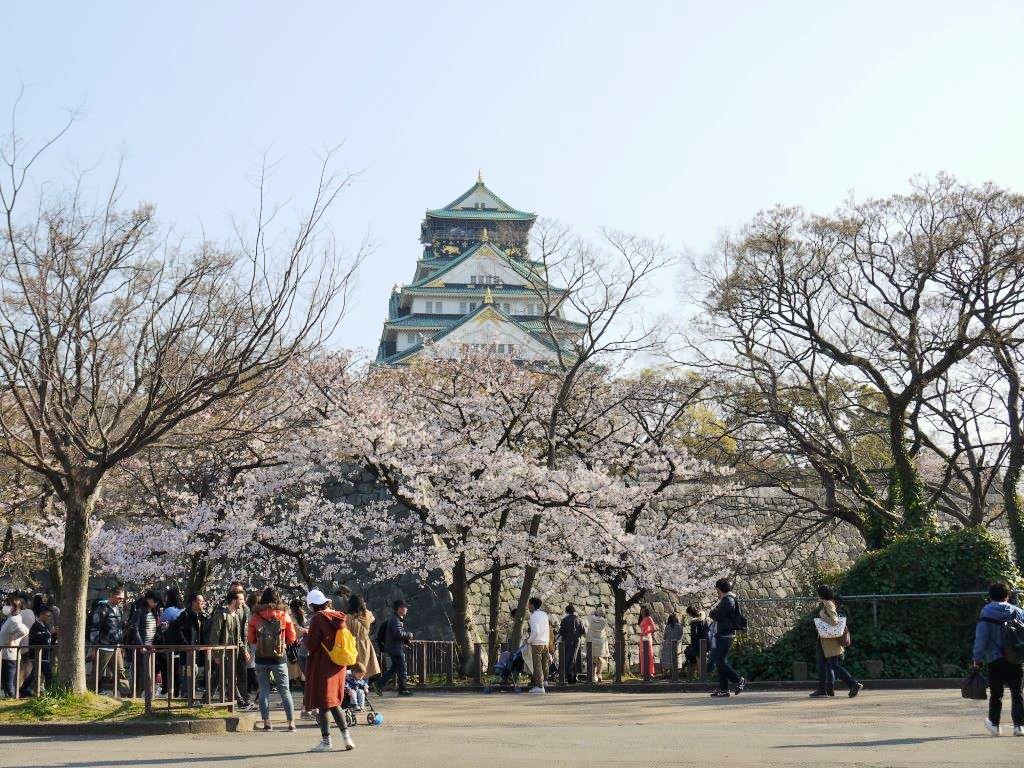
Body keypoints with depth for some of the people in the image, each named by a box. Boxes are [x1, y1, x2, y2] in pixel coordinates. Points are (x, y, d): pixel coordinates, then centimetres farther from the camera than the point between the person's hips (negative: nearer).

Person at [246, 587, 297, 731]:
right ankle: (291, 723, 7)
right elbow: (292, 638, 3)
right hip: (279, 658, 0)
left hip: (261, 658, 0)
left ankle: (266, 723, 4)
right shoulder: (284, 615, -4)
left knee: (264, 691, 7)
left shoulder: (255, 616, -3)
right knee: (285, 691, 8)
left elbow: (250, 639, 3)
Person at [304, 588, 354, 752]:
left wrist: (305, 637, 4)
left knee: (322, 703, 1)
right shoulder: (339, 617, 6)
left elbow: (311, 645, -16)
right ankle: (346, 736, 9)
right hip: (338, 665, 7)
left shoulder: (318, 618, -15)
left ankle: (326, 742, 3)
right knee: (334, 702, 18)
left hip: (322, 666, -7)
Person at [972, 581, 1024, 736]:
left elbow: (981, 638, -7)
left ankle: (994, 724, 21)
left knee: (996, 693, 12)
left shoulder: (986, 613, -3)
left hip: (995, 660, -1)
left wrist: (977, 658, -1)